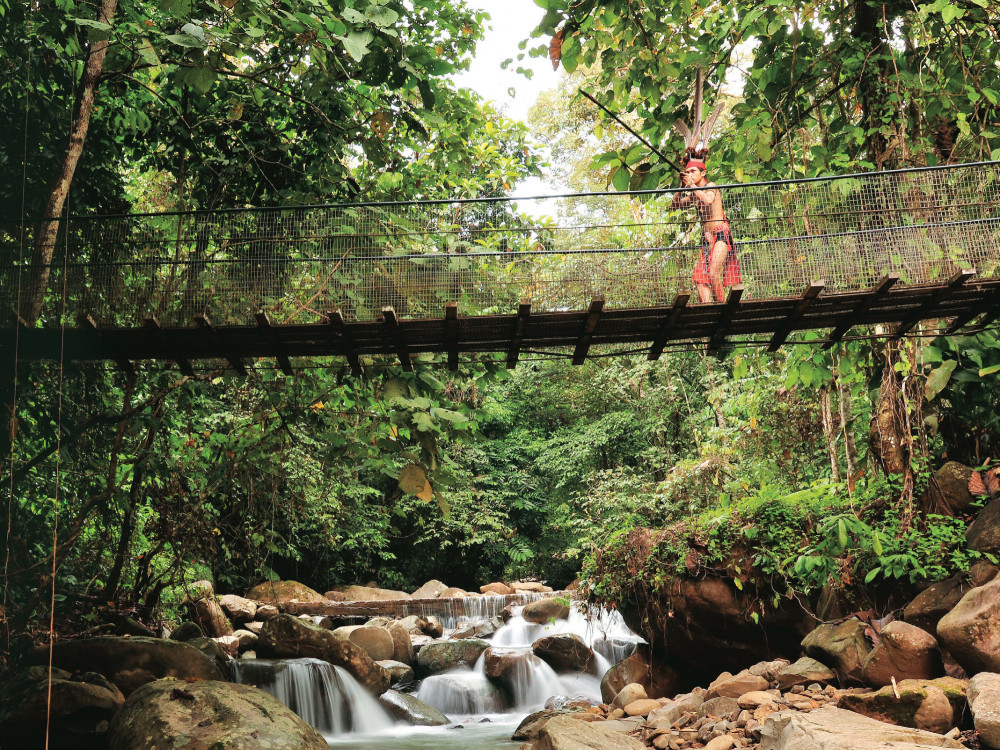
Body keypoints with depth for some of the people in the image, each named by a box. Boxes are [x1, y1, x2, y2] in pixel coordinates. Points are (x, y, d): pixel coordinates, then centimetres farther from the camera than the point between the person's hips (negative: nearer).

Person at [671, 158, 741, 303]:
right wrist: (683, 186, 5)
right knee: (699, 277, -7)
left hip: (721, 234, -7)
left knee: (713, 274, -21)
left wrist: (692, 185, -15)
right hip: (707, 238, 7)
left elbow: (708, 200, -22)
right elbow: (675, 204, 16)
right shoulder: (693, 194, 18)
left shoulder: (711, 186, -1)